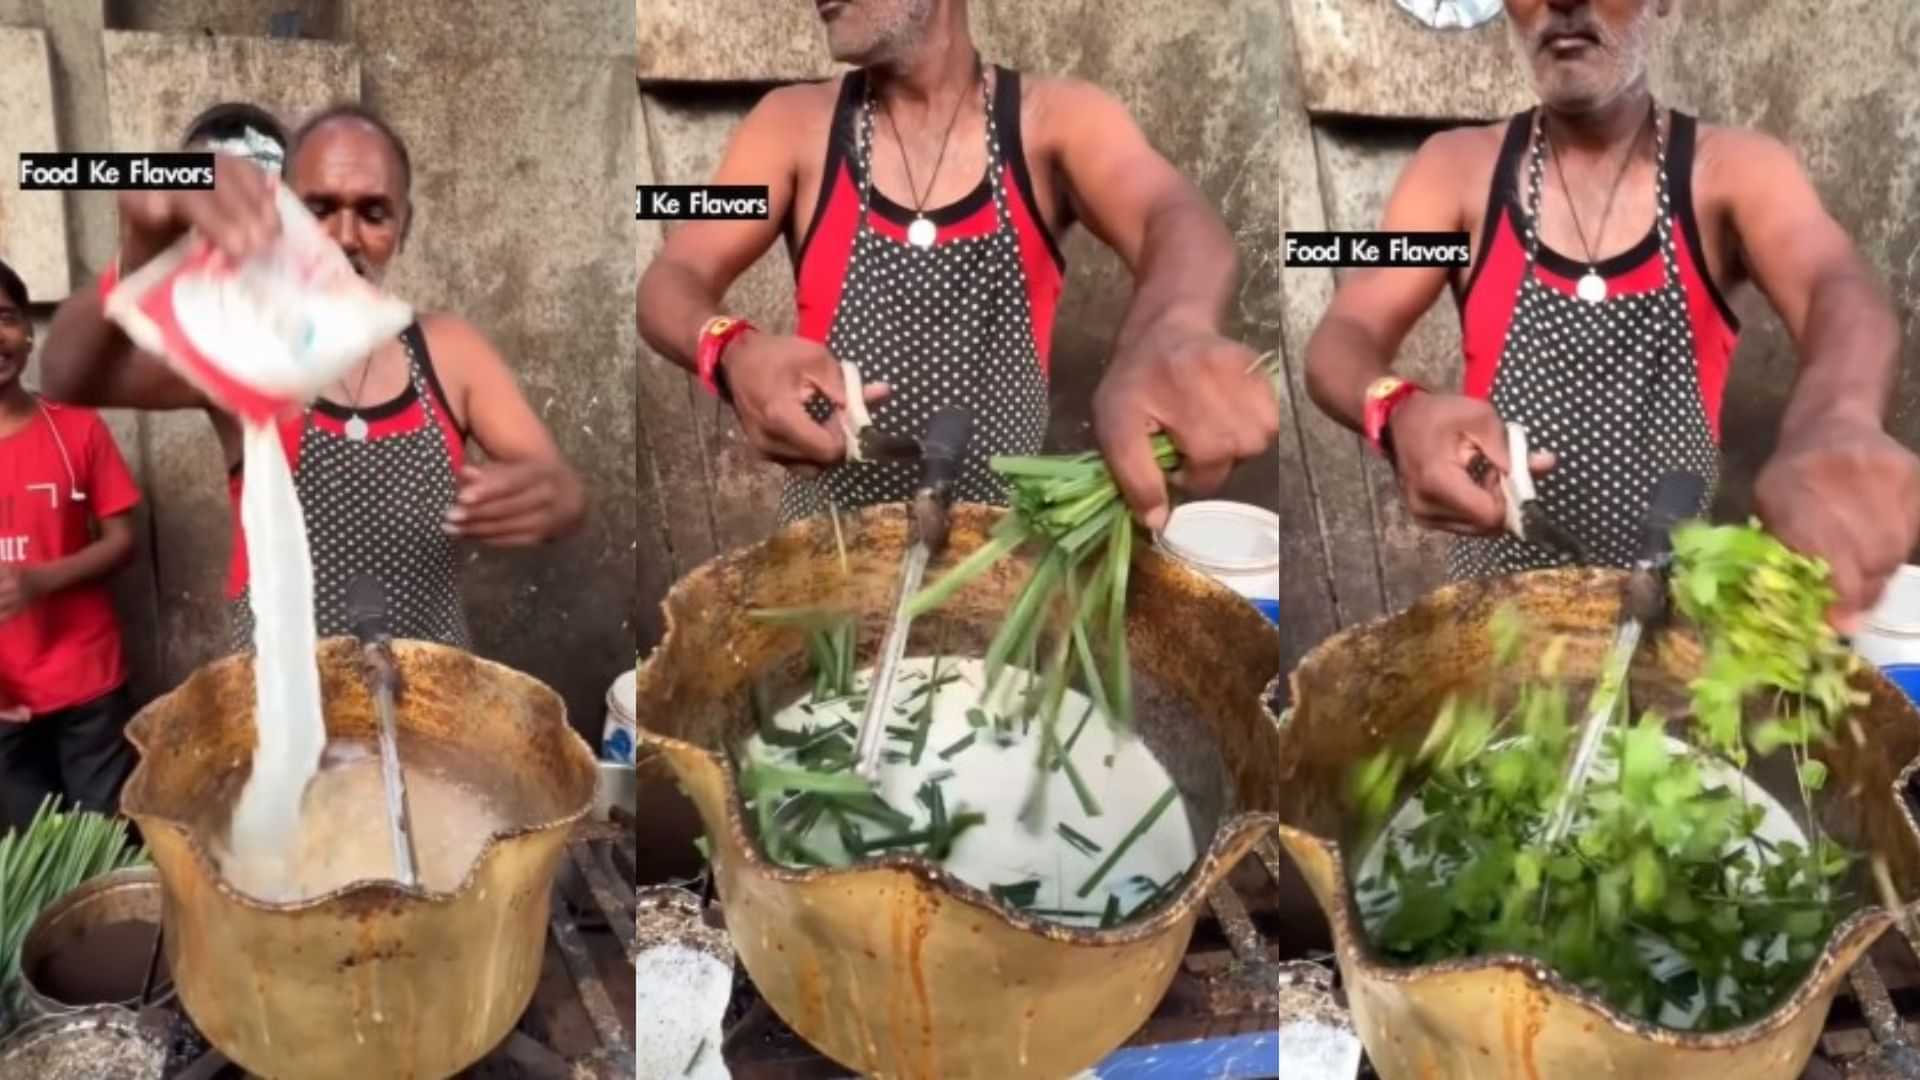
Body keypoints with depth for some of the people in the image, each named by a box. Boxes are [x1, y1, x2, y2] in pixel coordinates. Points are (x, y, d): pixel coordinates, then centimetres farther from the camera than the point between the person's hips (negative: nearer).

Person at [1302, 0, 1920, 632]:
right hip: (1497, 589, 0)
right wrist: (1399, 414, -34)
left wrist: (1835, 426, -45)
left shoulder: (1734, 171, -4)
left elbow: (1840, 291, -21)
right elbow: (1339, 344, -9)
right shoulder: (1456, 170, -2)